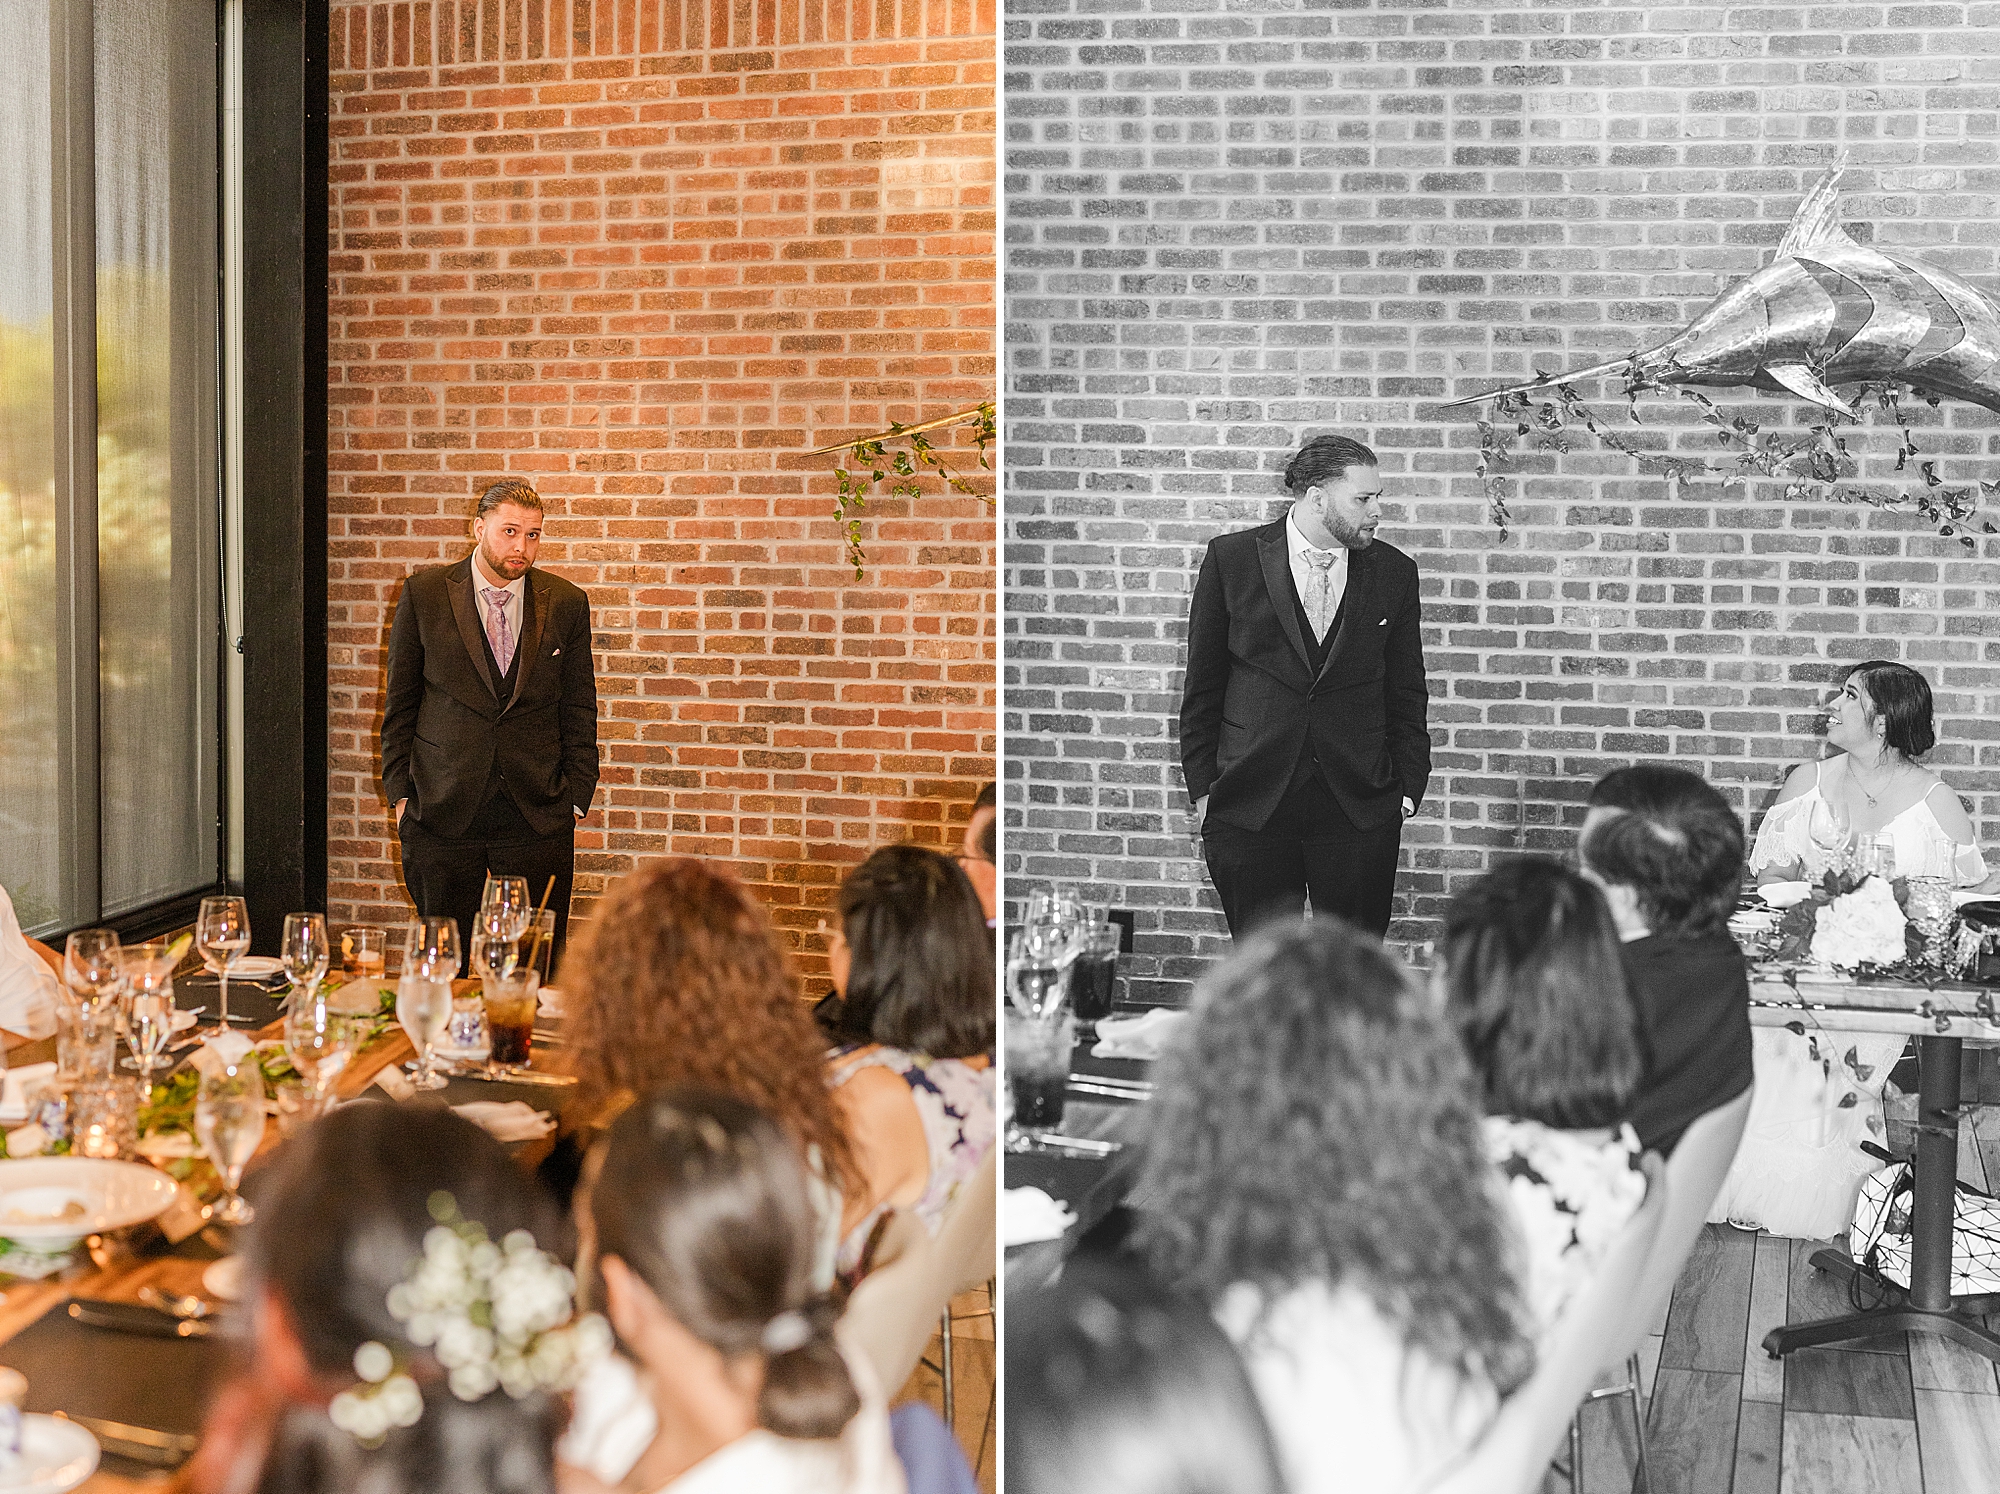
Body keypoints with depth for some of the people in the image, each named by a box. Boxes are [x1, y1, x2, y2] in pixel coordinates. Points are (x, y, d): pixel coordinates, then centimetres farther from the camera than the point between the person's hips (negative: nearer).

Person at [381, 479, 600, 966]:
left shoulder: (566, 604, 4)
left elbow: (579, 712, 9)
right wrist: (401, 793, 2)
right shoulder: (425, 593, 2)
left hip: (537, 816, 1)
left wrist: (575, 799, 3)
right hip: (443, 814, -1)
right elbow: (399, 702, 7)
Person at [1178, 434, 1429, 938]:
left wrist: (1408, 787, 5)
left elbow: (1406, 695, 12)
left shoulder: (1394, 572, 6)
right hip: (1251, 800, -1)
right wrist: (1203, 788, 2)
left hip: (1359, 802, 1)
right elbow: (1202, 685, 5)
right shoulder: (1231, 558, 1)